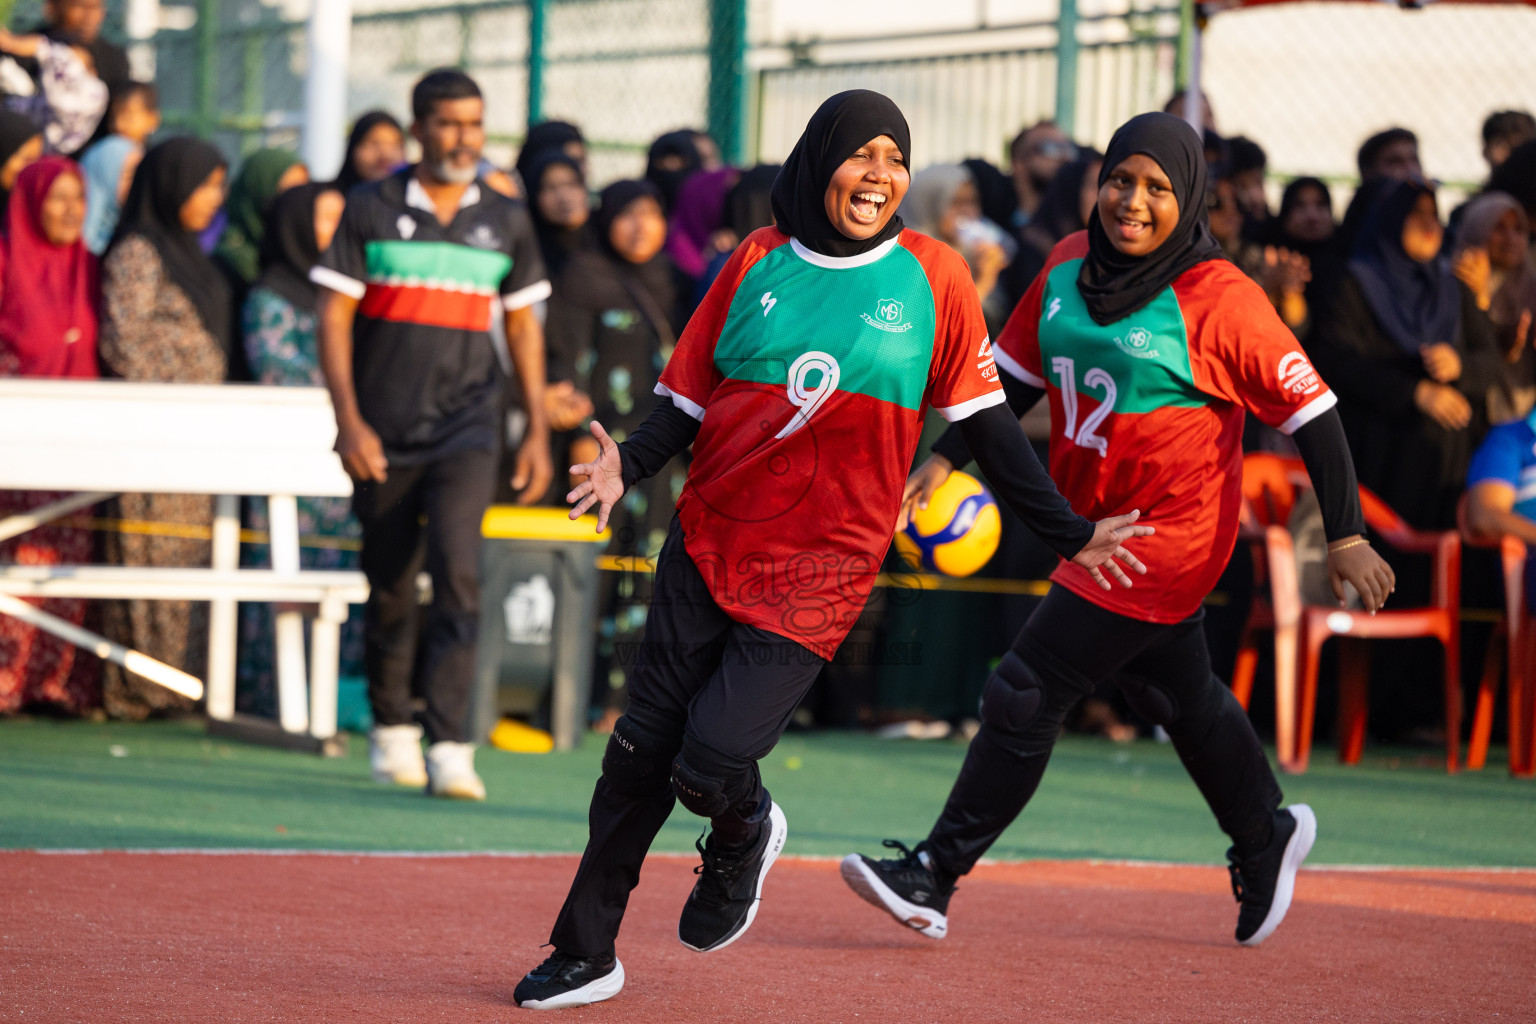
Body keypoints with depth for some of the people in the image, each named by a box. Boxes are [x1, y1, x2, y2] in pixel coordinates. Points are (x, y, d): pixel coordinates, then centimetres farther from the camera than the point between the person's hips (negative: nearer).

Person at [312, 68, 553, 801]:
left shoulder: (506, 222, 8)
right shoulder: (370, 211, 2)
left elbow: (523, 328, 14)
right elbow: (334, 316, 0)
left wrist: (538, 432, 10)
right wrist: (349, 421, -10)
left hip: (466, 431, 0)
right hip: (383, 432, 0)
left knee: (458, 573, -17)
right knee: (389, 588, 8)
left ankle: (449, 747, -22)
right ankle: (390, 728, 27)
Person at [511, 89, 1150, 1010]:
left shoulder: (931, 276, 0)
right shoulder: (758, 263, 6)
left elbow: (986, 421, 4)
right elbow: (689, 400, 7)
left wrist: (1069, 534, 3)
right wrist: (628, 466, -13)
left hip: (821, 570, -3)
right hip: (708, 544, 3)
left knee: (712, 765, -13)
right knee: (641, 752, 4)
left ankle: (745, 834, 24)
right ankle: (586, 954, 19)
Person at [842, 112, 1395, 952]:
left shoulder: (1219, 299, -18)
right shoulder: (1069, 266, 1)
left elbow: (1310, 407, -15)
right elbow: (1014, 376, 12)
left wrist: (1345, 535, -16)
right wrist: (947, 458, 0)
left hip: (1168, 533, -7)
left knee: (1024, 694, -10)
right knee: (1177, 696, 23)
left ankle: (933, 879, -3)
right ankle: (1265, 838, 46)